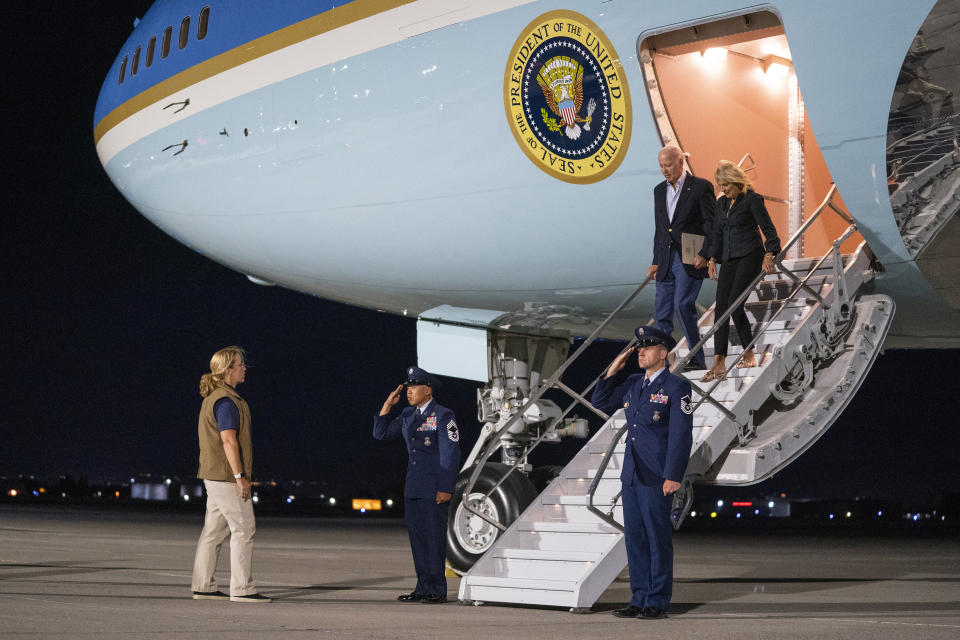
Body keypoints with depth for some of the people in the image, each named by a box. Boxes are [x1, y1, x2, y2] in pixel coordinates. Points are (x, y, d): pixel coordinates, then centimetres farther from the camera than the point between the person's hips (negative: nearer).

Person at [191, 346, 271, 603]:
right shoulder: (227, 400, -15)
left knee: (214, 530, 11)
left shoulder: (212, 397, 17)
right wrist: (240, 476, -21)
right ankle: (241, 589, -5)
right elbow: (228, 440, -21)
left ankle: (203, 586, 14)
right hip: (226, 476, -10)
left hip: (214, 475, 10)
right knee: (244, 529, -6)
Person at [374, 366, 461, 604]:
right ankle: (423, 588, 15)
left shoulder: (443, 415, -8)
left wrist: (446, 489, -16)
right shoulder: (408, 415, 13)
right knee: (417, 536, 8)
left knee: (434, 537, -4)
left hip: (435, 490, -7)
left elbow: (450, 454, -11)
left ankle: (437, 590, 2)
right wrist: (388, 405, 4)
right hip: (413, 488, 7)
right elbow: (380, 433, 15)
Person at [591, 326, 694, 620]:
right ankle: (640, 599, 15)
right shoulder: (633, 384, 13)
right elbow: (600, 403, 19)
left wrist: (674, 476, -18)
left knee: (658, 537, -2)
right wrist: (613, 370, 8)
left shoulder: (676, 387, -7)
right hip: (631, 474, 7)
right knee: (635, 537, 9)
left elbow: (681, 434, -12)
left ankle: (658, 602, 4)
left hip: (657, 477, -7)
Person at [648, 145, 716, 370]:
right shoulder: (659, 190, 16)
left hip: (690, 259, -6)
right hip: (666, 260, 7)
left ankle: (697, 359, -10)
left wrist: (704, 255, -16)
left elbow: (712, 224, -6)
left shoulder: (700, 187, -4)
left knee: (683, 305, -18)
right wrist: (656, 262, 16)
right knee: (661, 312, 3)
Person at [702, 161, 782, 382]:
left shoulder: (752, 199, -6)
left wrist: (769, 255, -20)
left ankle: (749, 354, -1)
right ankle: (719, 363, -7)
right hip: (729, 260, 7)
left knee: (734, 303, -16)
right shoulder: (722, 203, 15)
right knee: (720, 308, -4)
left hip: (750, 256, -7)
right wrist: (713, 258, 15)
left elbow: (768, 229, -9)